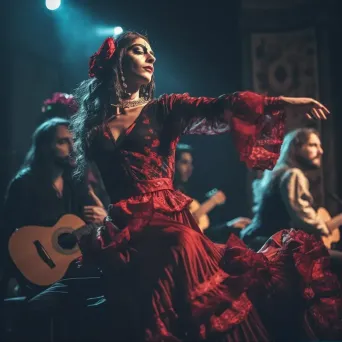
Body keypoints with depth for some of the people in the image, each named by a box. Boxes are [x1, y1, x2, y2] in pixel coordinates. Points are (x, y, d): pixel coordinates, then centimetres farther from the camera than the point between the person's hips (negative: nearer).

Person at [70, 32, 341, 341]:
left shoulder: (163, 109, 11)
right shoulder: (92, 128, 12)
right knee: (182, 244, -30)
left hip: (169, 217, 2)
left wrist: (282, 101, -15)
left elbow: (217, 109, -3)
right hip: (124, 227, -1)